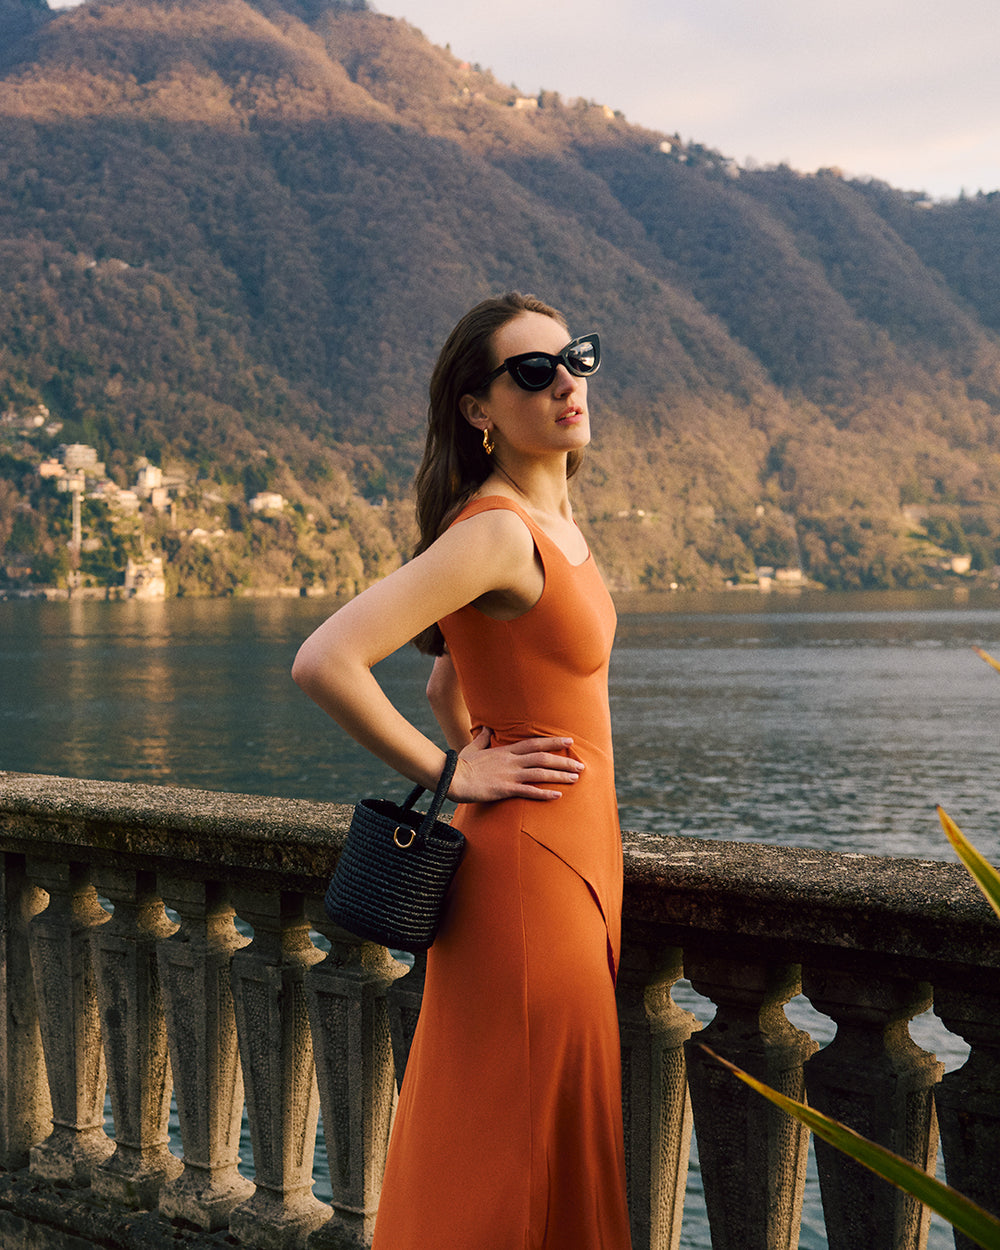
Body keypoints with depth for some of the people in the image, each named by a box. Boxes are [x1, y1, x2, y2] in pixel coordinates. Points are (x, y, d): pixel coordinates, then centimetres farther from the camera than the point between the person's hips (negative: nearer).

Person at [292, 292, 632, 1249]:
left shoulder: (551, 520, 12)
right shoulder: (495, 531, -18)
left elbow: (449, 682, 24)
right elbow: (325, 663, -27)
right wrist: (447, 776, -17)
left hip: (577, 856, 9)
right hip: (530, 867, -9)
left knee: (557, 1144, 17)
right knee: (519, 1168, -1)